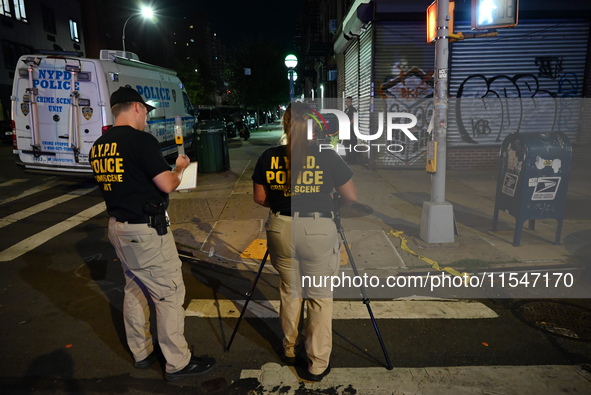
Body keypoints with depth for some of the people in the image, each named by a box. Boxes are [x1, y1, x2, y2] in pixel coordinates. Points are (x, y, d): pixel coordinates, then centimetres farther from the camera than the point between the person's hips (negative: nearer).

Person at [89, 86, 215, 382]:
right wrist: (179, 168, 2)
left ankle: (141, 353, 32)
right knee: (170, 294, 1)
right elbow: (167, 184, -17)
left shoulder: (98, 146, 8)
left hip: (117, 226, 9)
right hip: (146, 230, -9)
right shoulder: (141, 140, -17)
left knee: (135, 290, 19)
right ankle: (178, 363, 12)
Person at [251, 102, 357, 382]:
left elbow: (260, 198, 8)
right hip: (317, 230, -3)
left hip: (280, 229, 4)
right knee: (320, 297, 11)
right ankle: (317, 364, 21)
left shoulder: (269, 157, -1)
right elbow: (351, 197, -1)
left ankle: (290, 349, 38)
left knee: (289, 291, 21)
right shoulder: (326, 156, -9)